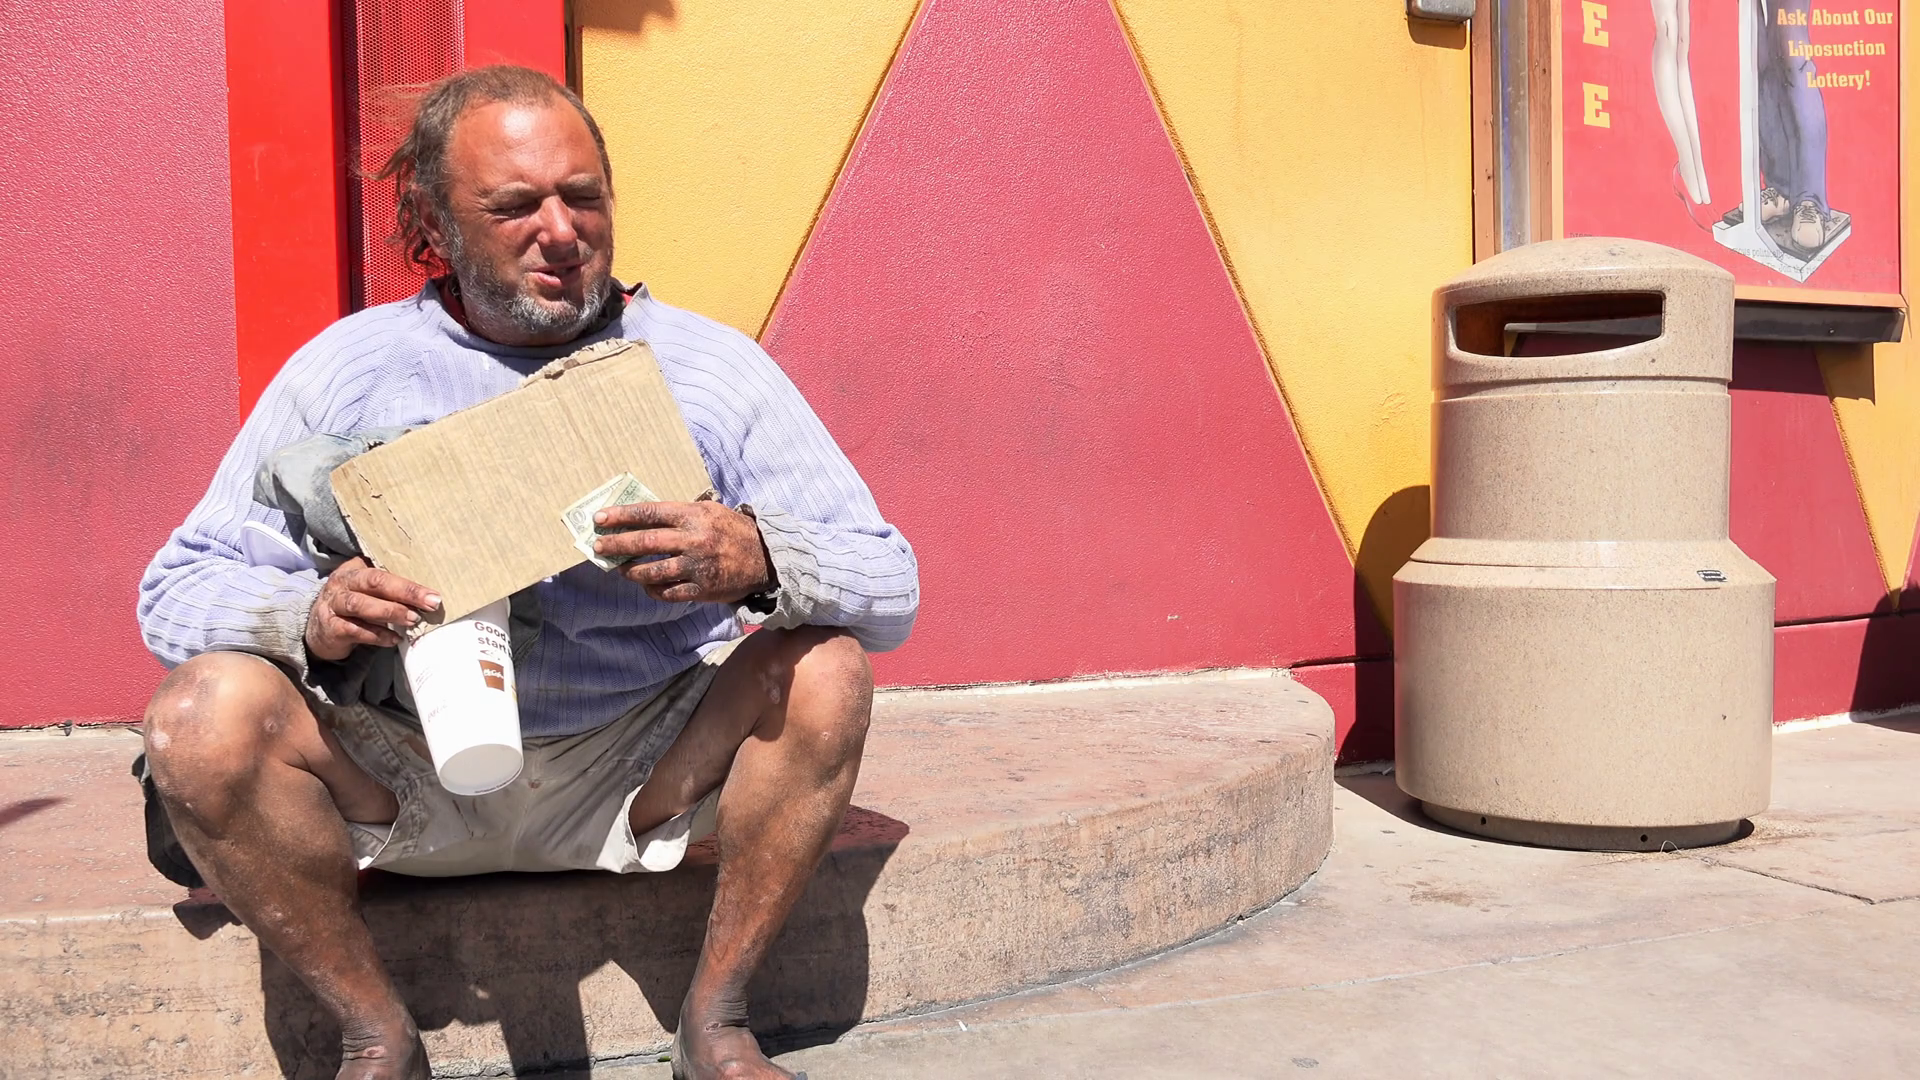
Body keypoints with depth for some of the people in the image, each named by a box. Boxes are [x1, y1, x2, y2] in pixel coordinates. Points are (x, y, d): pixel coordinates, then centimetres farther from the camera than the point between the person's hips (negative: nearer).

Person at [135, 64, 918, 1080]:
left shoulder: (713, 367, -4)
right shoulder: (346, 367, -1)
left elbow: (893, 588, -9)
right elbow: (174, 590, -1)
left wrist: (760, 561, -31)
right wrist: (311, 615, -24)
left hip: (634, 773, 0)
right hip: (405, 777, 1)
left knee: (825, 668, -24)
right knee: (202, 716, -24)